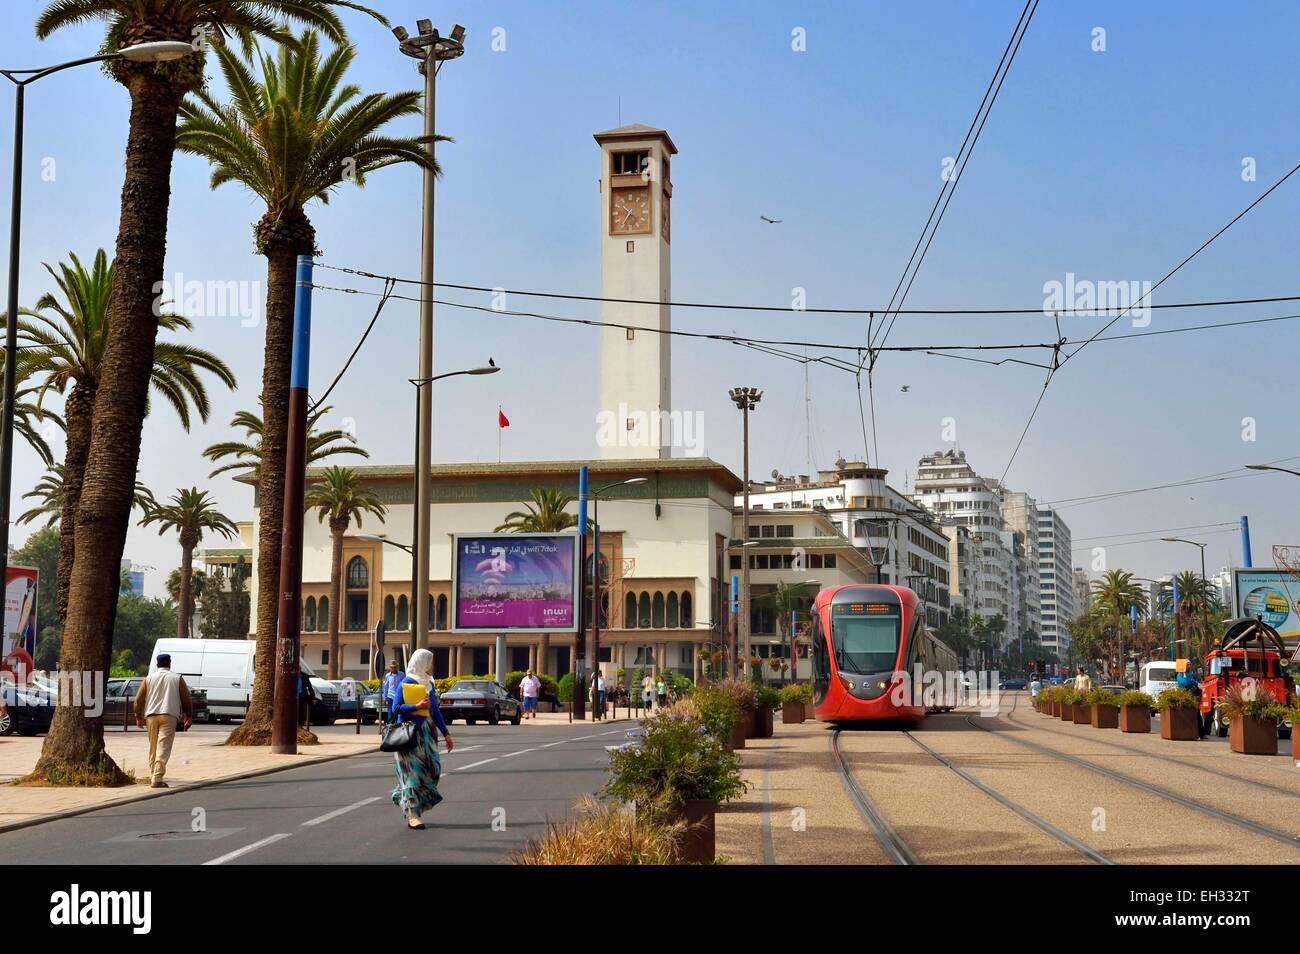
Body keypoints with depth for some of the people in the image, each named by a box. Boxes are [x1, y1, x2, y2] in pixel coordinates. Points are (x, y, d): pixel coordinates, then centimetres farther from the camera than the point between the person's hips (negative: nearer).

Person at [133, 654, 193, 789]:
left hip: (151, 716, 3)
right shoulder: (177, 678, 6)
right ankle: (157, 779, -19)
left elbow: (139, 699, 8)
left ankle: (152, 776, 21)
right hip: (169, 715, -3)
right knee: (163, 747, -9)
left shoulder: (149, 678, 10)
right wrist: (189, 716, 15)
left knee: (153, 747, 16)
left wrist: (139, 717, 17)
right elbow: (186, 699, 6)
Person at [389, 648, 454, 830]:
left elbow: (435, 710, 18)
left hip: (427, 733, 7)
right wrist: (417, 706, -21)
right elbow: (396, 708, -11)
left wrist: (446, 734, 16)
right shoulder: (406, 683, -6)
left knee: (432, 769, 3)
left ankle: (402, 798, 22)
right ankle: (412, 815, -5)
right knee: (413, 771, -7)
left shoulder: (429, 684, 14)